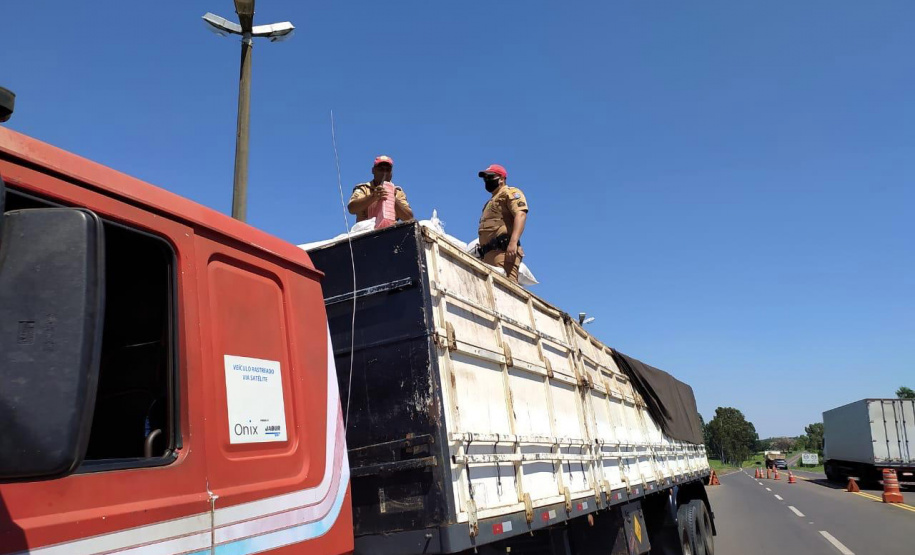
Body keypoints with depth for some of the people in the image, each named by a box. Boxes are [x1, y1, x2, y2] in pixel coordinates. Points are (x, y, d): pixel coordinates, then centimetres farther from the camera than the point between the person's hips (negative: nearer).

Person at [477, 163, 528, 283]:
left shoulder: (510, 193, 7)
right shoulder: (492, 202, 34)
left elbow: (520, 214, -12)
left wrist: (513, 242, -26)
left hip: (503, 249, -9)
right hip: (489, 253, 9)